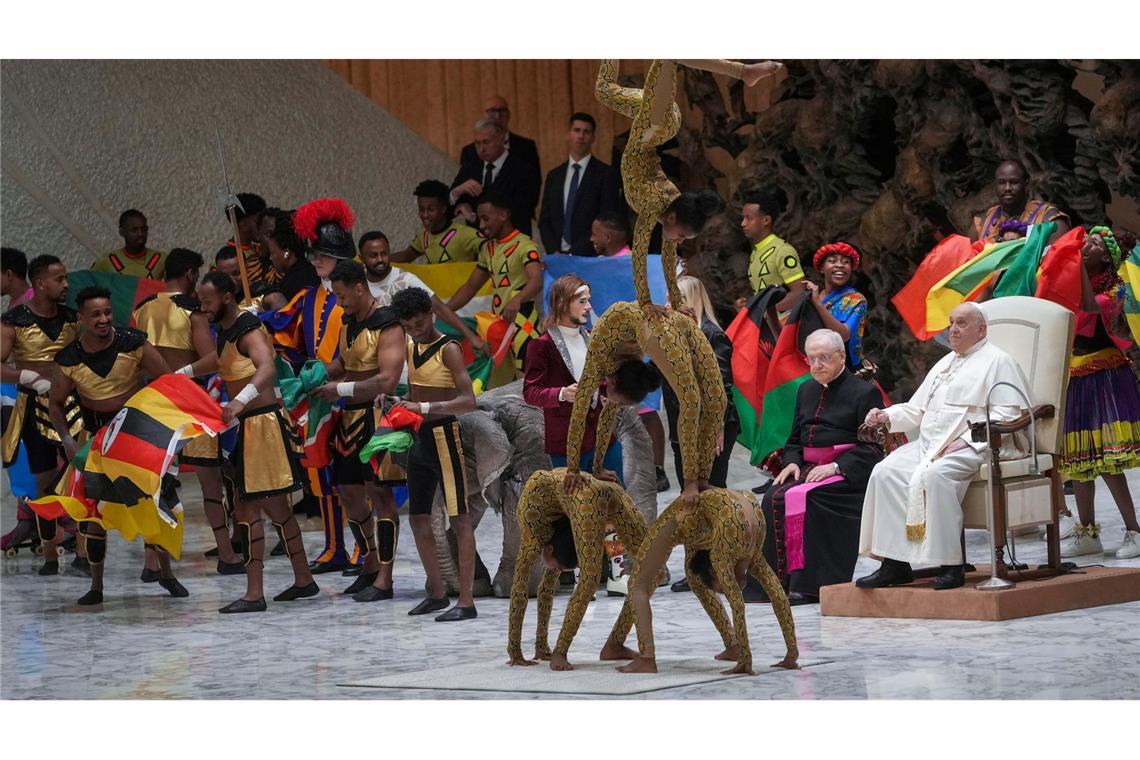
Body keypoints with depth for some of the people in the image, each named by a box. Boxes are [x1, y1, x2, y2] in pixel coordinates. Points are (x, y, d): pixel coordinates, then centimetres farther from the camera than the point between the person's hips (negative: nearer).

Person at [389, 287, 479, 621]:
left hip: (444, 437, -9)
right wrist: (403, 406, 2)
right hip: (419, 439, 9)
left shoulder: (448, 350, -13)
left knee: (459, 518, -7)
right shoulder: (411, 349, 10)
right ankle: (437, 593, 23)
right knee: (418, 518, 12)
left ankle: (466, 602, -10)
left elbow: (467, 400, -21)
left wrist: (425, 408, -27)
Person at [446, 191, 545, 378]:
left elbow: (537, 281, -26)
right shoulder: (488, 248, 17)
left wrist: (516, 300, -45)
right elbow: (470, 286, 23)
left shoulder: (524, 245, -10)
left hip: (523, 326, -8)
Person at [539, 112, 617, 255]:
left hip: (590, 258, -3)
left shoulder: (604, 174, 0)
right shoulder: (554, 176, 14)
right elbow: (544, 221, 13)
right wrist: (554, 251, -3)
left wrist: (575, 252, -11)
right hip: (557, 257, 3)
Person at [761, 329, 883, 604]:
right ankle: (780, 579, -23)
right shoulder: (806, 391, 21)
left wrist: (836, 466, -19)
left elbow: (871, 446, -7)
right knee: (773, 498, -23)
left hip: (848, 473, -6)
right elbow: (794, 439, 25)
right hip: (809, 468, 6)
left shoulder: (864, 392, -1)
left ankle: (806, 583, -31)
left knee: (801, 498, -32)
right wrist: (792, 461, 3)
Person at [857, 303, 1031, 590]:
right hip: (930, 443, 8)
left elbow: (1006, 414, -10)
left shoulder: (997, 361, 2)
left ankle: (951, 564, -31)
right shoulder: (944, 364, 28)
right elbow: (916, 409, 28)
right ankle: (894, 563, -20)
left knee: (935, 474, -36)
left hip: (974, 446, -8)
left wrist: (966, 440, -19)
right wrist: (888, 416, 7)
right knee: (885, 472, -17)